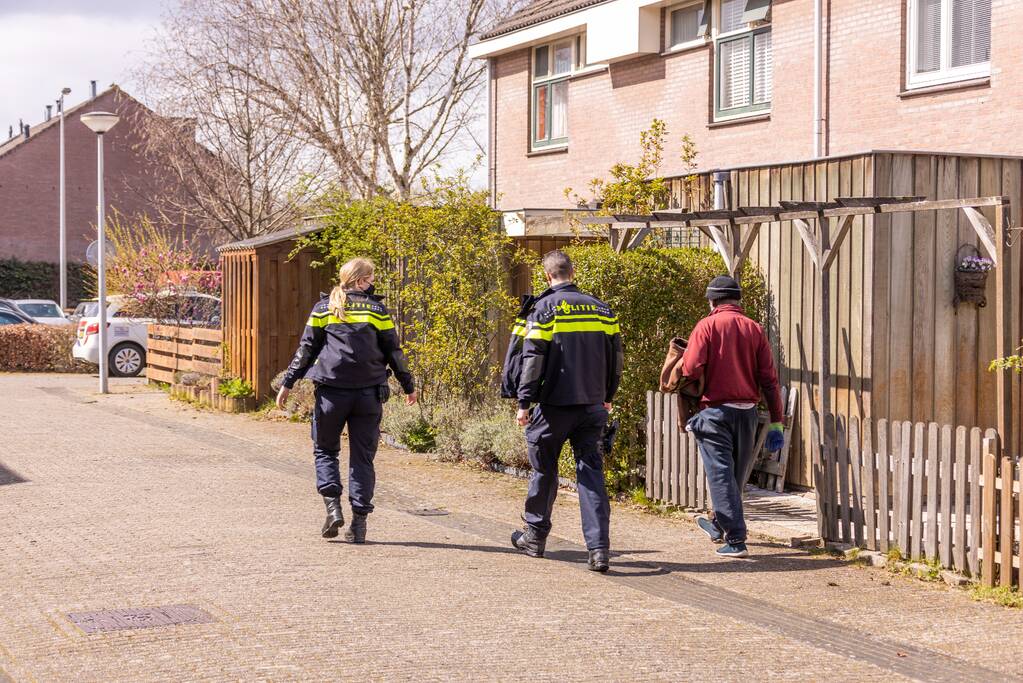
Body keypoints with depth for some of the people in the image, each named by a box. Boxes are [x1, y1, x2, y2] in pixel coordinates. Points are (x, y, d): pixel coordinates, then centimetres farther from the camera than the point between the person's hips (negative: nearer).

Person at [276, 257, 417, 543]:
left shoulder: (324, 307, 6)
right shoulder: (377, 309, 5)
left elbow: (306, 348, 3)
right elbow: (393, 351, 6)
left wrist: (288, 383, 7)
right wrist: (408, 386, 16)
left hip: (331, 391, 0)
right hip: (369, 393, 0)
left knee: (325, 450, 17)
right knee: (362, 458, 7)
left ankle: (332, 506, -2)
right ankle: (359, 522, 4)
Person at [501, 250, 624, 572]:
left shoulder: (544, 308, -7)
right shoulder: (601, 308, 8)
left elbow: (532, 359, -12)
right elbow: (615, 357, 13)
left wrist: (524, 402, -7)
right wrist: (607, 397, 25)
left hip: (555, 404, -3)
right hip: (592, 405, 4)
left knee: (544, 469, 13)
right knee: (591, 472, 3)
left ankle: (535, 536, 26)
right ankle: (599, 548, -7)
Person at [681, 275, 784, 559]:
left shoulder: (707, 325, -7)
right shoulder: (755, 329, 4)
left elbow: (691, 369, -16)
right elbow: (769, 378, 2)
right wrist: (776, 420, 5)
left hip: (715, 410, -5)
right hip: (747, 411, 5)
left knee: (721, 475, -2)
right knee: (736, 474, 18)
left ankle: (735, 540, -8)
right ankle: (720, 526, 36)